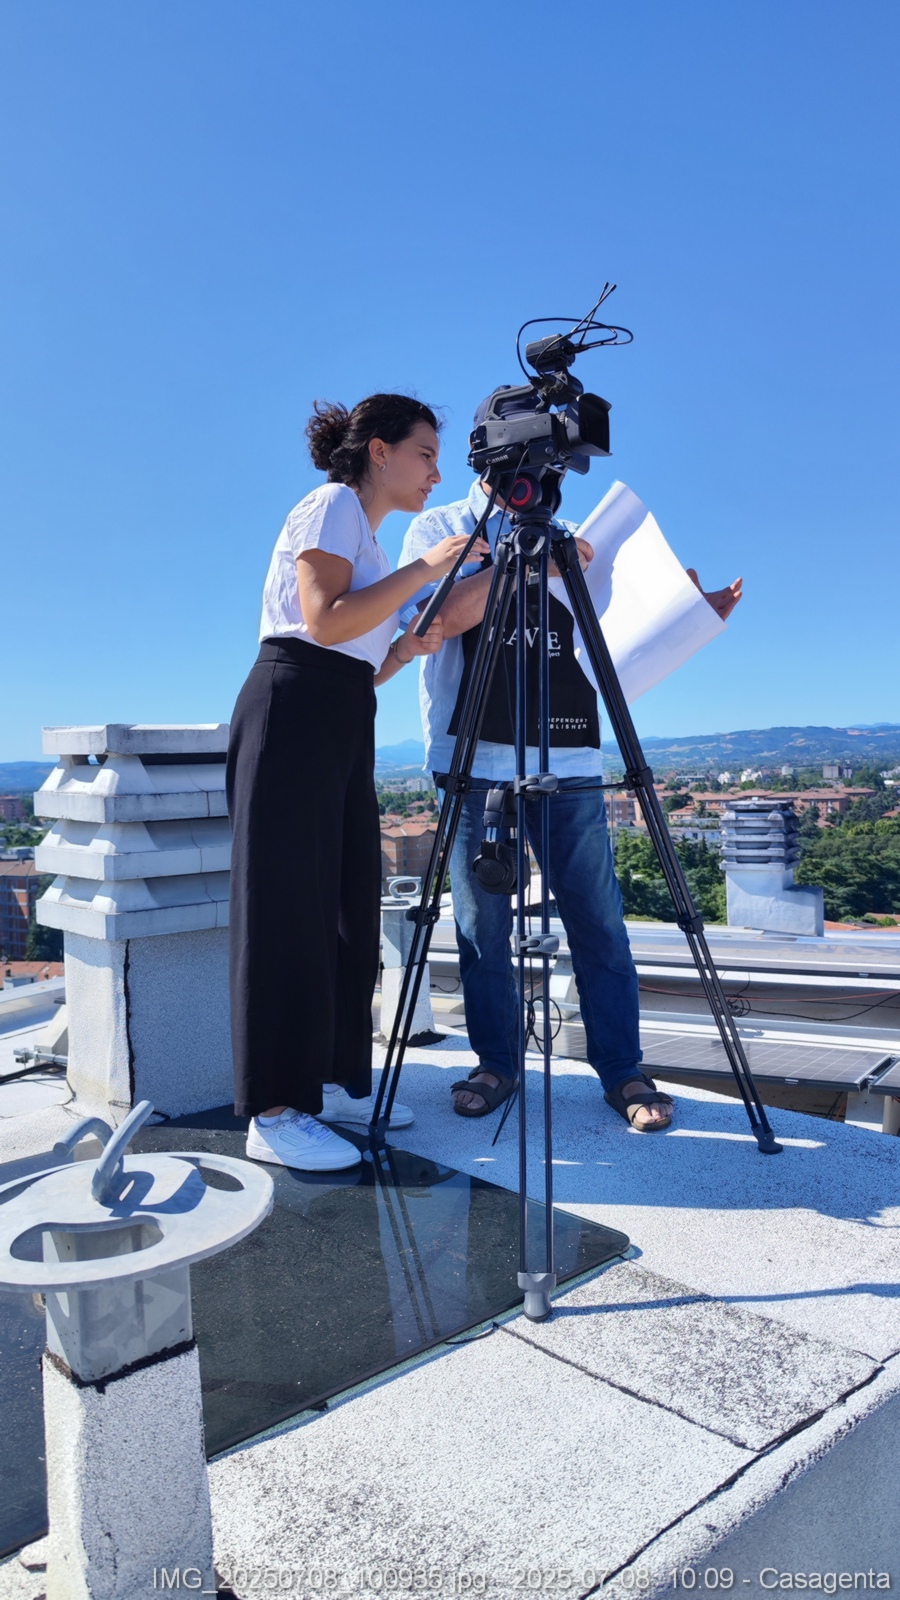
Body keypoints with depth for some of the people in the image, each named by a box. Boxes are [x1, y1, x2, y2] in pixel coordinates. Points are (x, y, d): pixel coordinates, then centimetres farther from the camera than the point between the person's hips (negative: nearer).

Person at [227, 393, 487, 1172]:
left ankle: (334, 1082, 16)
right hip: (293, 711, -9)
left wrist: (408, 648, 5)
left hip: (345, 726, 9)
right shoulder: (332, 506, -1)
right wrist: (423, 569, -11)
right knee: (290, 907, -10)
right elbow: (324, 620, -17)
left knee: (348, 905, 7)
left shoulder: (367, 534, 25)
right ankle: (274, 1115, -5)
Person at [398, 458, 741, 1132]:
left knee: (598, 919, 0)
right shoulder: (439, 528, 10)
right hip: (474, 755, -2)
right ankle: (496, 1064, 18)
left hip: (568, 756, 3)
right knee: (482, 921, 3)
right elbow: (435, 620, -9)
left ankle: (624, 1071, 11)